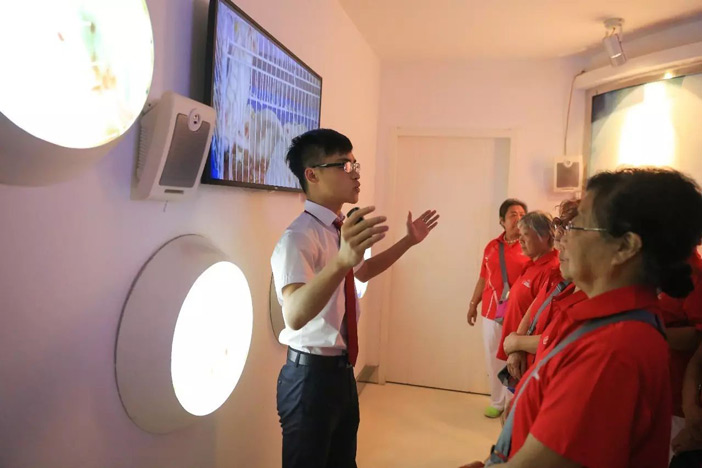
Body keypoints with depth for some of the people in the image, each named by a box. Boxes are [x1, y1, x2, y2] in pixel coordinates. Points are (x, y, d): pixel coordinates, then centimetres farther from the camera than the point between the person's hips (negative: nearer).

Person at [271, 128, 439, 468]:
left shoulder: (339, 230, 4)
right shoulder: (299, 237, -23)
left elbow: (363, 271, 25)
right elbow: (296, 315, -40)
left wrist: (408, 242, 17)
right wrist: (341, 260, -55)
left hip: (341, 369, 8)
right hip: (310, 374, -8)